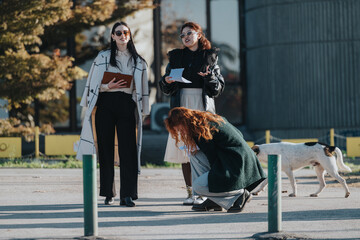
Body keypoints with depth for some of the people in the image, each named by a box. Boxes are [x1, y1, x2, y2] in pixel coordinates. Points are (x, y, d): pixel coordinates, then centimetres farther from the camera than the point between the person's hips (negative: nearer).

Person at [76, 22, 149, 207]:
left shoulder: (138, 61, 14)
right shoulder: (103, 57, 10)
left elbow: (142, 89, 15)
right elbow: (93, 85, 8)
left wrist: (143, 111, 8)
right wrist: (108, 87, -10)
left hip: (127, 105, 0)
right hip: (106, 104, 0)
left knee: (127, 148, -8)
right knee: (106, 148, -1)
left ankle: (127, 195, -9)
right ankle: (108, 194, 5)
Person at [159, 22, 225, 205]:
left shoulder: (210, 57, 9)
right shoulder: (176, 56, 15)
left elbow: (219, 87, 5)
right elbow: (165, 88, 14)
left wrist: (210, 77, -14)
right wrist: (167, 81, -7)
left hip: (203, 105, -2)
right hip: (182, 105, 2)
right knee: (184, 148, -1)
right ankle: (190, 191, 5)